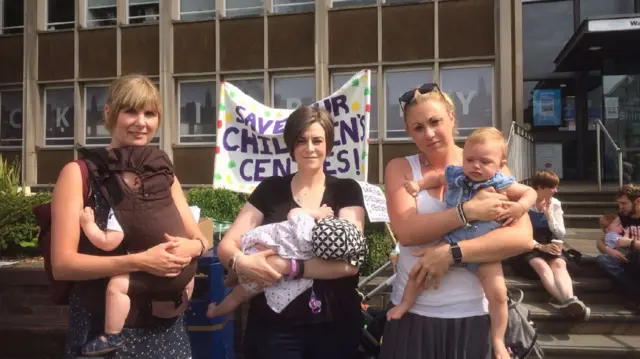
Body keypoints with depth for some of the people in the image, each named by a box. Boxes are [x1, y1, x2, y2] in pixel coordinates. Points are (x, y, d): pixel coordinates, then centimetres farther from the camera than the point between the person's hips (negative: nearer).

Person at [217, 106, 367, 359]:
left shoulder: (347, 191, -1)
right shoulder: (270, 189, 3)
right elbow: (226, 245, -1)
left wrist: (287, 266, -24)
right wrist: (240, 261, -23)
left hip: (335, 323, 0)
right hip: (273, 324, 0)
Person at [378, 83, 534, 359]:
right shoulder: (400, 168, 1)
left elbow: (523, 237, -13)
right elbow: (406, 231, -15)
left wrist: (451, 253, -20)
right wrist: (468, 211, -22)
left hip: (473, 315, 0)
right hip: (413, 314, 1)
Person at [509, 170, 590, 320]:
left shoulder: (555, 204, 8)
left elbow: (561, 235, 4)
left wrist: (549, 215, -10)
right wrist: (540, 246, -23)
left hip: (549, 247, 4)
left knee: (559, 264, -30)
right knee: (542, 265, -35)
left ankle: (570, 301, -56)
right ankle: (569, 302, -55)